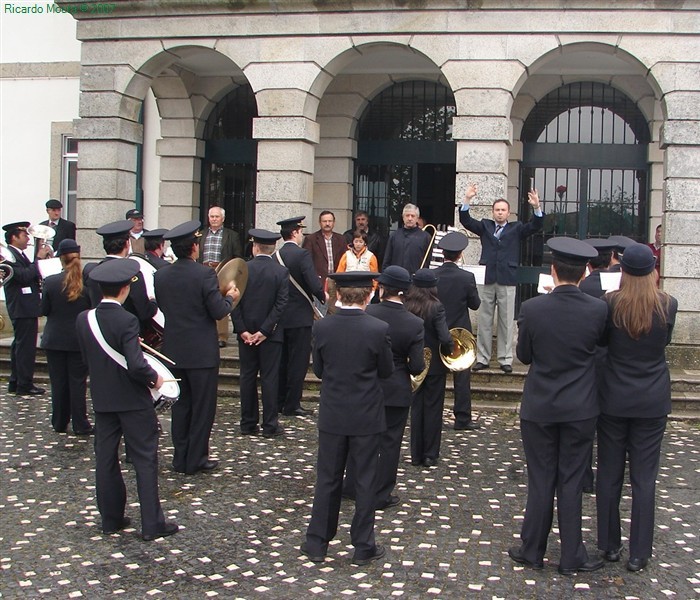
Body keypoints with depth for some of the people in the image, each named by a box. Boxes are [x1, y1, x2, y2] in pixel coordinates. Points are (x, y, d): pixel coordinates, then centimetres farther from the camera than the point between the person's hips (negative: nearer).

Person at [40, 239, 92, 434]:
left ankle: (60, 423, 19)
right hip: (80, 340, -1)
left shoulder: (50, 282, -11)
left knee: (58, 382, 11)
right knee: (78, 382, 6)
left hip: (55, 340, 1)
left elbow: (44, 311, -3)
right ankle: (80, 424, 7)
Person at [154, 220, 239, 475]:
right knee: (202, 407, 6)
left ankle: (180, 459, 20)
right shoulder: (204, 274, -17)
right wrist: (230, 297, 4)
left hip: (173, 350, 5)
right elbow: (219, 312, -15)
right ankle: (196, 460, 11)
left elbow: (160, 308, 8)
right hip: (202, 352, -5)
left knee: (180, 405, 14)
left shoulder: (160, 275, 0)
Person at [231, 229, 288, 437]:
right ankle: (270, 425, 5)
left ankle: (248, 424, 15)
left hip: (246, 332, 2)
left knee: (247, 377, 10)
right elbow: (281, 304, -12)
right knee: (269, 378, 3)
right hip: (271, 334, -2)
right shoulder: (281, 272, -7)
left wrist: (242, 330, -4)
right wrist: (265, 331, -10)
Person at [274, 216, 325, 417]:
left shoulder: (275, 256, 4)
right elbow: (314, 284, -21)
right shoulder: (302, 254, -14)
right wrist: (323, 297, -3)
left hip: (280, 316, 7)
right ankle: (292, 405, 2)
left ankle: (279, 402, 21)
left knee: (282, 360, 15)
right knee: (298, 361, 0)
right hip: (300, 316, -7)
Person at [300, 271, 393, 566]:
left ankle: (316, 543, 20)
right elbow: (386, 371, -4)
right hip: (366, 417, -2)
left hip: (332, 415, 2)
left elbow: (318, 369, 1)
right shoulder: (378, 329, -15)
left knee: (327, 479, 13)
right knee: (365, 481, 9)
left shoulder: (321, 327, -9)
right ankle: (363, 547, 18)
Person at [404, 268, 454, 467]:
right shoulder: (436, 308, -17)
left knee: (416, 408, 13)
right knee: (433, 409, 8)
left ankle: (416, 454, 17)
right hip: (434, 365, -3)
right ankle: (430, 455, 13)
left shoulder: (405, 307, -6)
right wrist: (449, 350, -5)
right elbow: (445, 338, -24)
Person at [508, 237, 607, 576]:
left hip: (539, 408, 0)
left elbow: (524, 355, -1)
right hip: (581, 409, 0)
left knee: (540, 482, 10)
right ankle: (571, 557, 17)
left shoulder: (531, 309, -14)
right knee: (572, 484, 9)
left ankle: (532, 551, 21)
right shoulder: (597, 310, -12)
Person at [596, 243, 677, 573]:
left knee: (609, 473, 12)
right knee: (644, 477, 7)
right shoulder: (668, 305, -10)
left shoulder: (610, 303, -12)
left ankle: (609, 544, 22)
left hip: (614, 398, 0)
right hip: (653, 401, 0)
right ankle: (639, 553, 13)